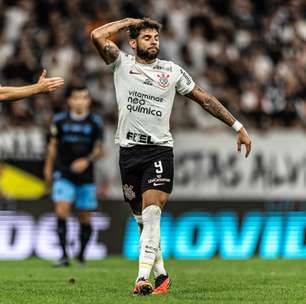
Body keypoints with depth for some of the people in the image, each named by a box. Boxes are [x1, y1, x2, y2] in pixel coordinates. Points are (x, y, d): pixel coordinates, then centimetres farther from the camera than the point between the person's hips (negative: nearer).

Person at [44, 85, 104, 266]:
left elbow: (99, 150, 4)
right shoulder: (60, 120, 3)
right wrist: (48, 168, 19)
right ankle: (64, 255, -16)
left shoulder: (95, 122, 1)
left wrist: (87, 160, -14)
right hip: (63, 174, -1)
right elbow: (53, 146, 15)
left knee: (85, 217, 5)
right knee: (62, 210, -17)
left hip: (86, 176, 1)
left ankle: (81, 255, 21)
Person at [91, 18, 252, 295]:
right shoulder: (122, 64, 5)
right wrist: (129, 21, 4)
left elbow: (204, 98, 14)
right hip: (129, 150, 1)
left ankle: (143, 277, -25)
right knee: (142, 218, 6)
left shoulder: (173, 71, 8)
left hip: (159, 150, -1)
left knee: (151, 213, -18)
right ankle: (161, 274, 19)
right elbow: (98, 36, -9)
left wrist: (238, 127, 13)